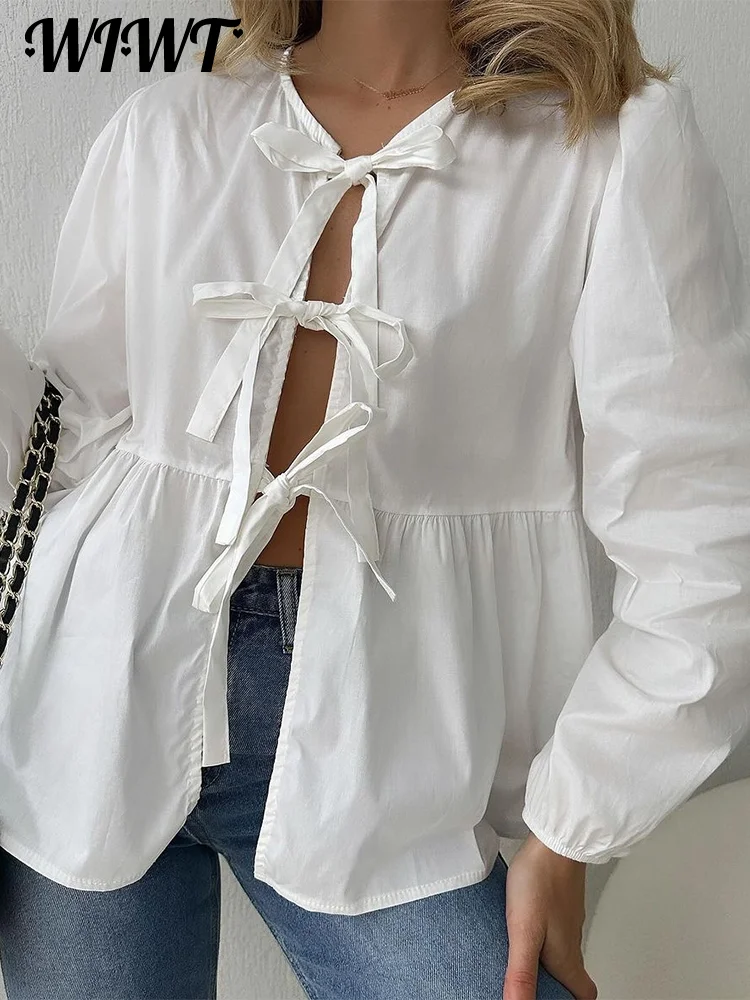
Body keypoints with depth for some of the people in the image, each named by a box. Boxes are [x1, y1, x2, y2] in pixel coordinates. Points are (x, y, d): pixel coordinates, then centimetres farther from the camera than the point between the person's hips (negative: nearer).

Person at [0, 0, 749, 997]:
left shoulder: (622, 141, -6)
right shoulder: (166, 127, 5)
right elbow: (80, 432, 7)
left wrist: (566, 831, -7)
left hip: (371, 737, -2)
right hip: (104, 689, 3)